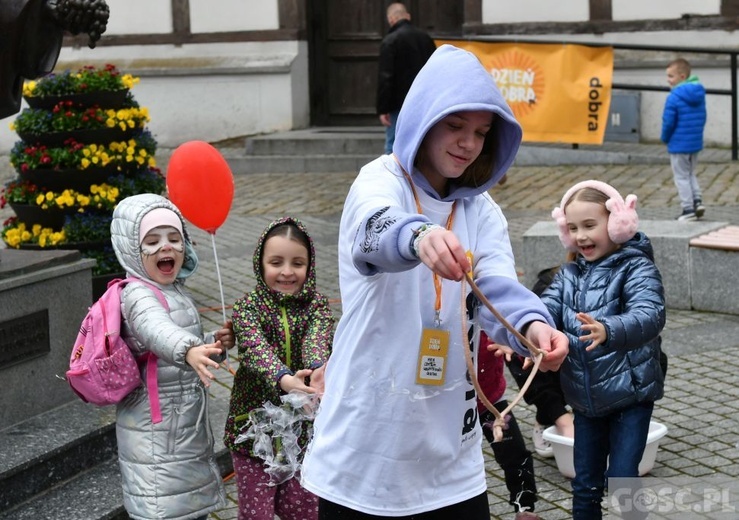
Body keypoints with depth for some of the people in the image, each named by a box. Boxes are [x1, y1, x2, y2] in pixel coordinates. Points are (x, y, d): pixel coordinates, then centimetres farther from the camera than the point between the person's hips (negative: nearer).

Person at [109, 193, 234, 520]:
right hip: (156, 429, -9)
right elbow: (158, 331, -41)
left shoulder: (176, 292, 10)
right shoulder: (139, 295, -19)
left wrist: (214, 345, 1)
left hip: (189, 422, 9)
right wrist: (189, 351, -60)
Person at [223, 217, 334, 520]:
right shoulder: (247, 307, -8)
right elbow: (255, 349, -27)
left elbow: (317, 340, -23)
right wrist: (283, 378, -48)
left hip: (303, 426, 2)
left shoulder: (316, 305, -2)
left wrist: (318, 370, -47)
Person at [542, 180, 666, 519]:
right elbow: (546, 309, -10)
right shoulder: (570, 275, 4)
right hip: (585, 400, 5)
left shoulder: (637, 268, -13)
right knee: (585, 485, 14)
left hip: (630, 396, -5)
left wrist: (607, 331, -51)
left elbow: (650, 315, -31)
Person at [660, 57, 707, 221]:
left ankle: (688, 209, 6)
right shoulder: (699, 94, 4)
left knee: (681, 177, 5)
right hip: (696, 143, 7)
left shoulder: (674, 97, -20)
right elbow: (702, 118, 10)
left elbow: (668, 122, -18)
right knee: (690, 173, 23)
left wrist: (665, 138, -1)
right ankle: (697, 200, 11)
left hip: (679, 145, -7)